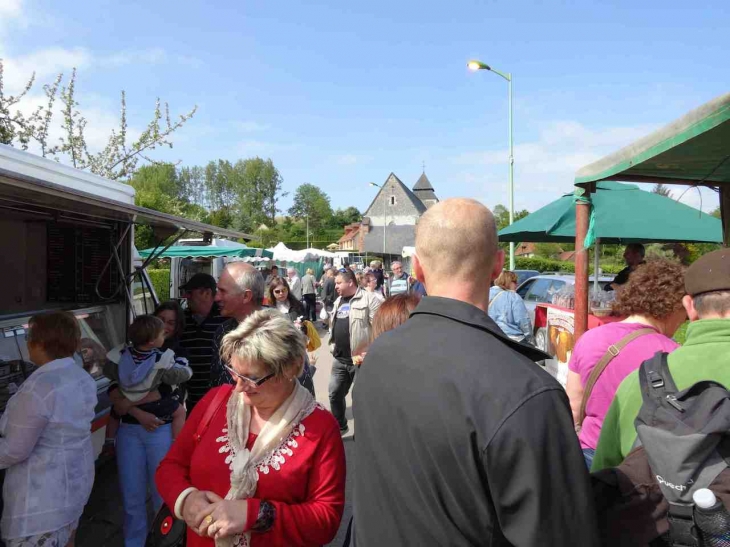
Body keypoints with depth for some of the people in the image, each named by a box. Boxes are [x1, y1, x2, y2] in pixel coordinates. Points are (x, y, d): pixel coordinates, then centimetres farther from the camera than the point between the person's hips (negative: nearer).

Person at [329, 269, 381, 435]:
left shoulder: (369, 299, -12)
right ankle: (339, 426, 34)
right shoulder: (338, 302, 14)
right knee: (335, 394, 15)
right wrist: (333, 345, 19)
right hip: (339, 359, 8)